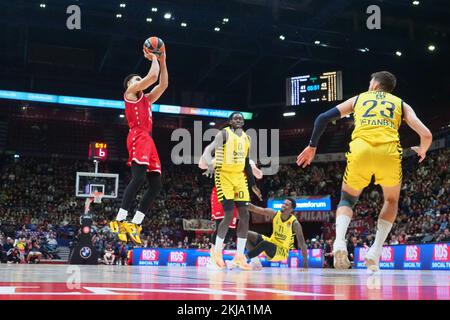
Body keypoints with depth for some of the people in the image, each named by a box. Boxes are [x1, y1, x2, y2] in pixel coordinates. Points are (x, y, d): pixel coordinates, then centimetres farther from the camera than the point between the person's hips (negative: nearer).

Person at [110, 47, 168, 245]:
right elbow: (152, 76, -1)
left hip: (148, 140, 9)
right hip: (138, 137, -9)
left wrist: (162, 61, 26)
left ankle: (134, 224, 0)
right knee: (139, 178, -24)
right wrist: (153, 58, 15)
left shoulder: (146, 99, 32)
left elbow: (163, 84, 27)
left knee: (156, 185, 0)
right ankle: (120, 220, -23)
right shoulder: (130, 92, 9)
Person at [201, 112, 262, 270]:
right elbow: (208, 151, -15)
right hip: (224, 176, -6)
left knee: (245, 215, -1)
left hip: (240, 177, 6)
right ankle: (217, 251, 9)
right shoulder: (224, 134, -5)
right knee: (229, 215, -11)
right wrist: (211, 165, -35)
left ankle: (239, 256, 7)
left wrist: (253, 184, 18)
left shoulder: (246, 138, 14)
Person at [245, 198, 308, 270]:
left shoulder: (294, 223, -20)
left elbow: (302, 244, -18)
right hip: (271, 243, 6)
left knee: (265, 243, -36)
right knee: (248, 235, -9)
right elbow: (256, 209, -17)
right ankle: (255, 261, -12)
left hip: (281, 252, -6)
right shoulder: (275, 214, -7)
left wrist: (305, 264, -21)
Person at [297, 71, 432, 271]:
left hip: (360, 150, 0)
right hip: (389, 152, 0)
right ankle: (375, 252, 13)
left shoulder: (358, 98, 28)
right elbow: (426, 135, 16)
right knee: (391, 201, 27)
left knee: (347, 199, 22)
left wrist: (312, 146, 29)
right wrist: (422, 150, 38)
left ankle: (339, 241, -6)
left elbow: (323, 118, 19)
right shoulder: (401, 104, 27)